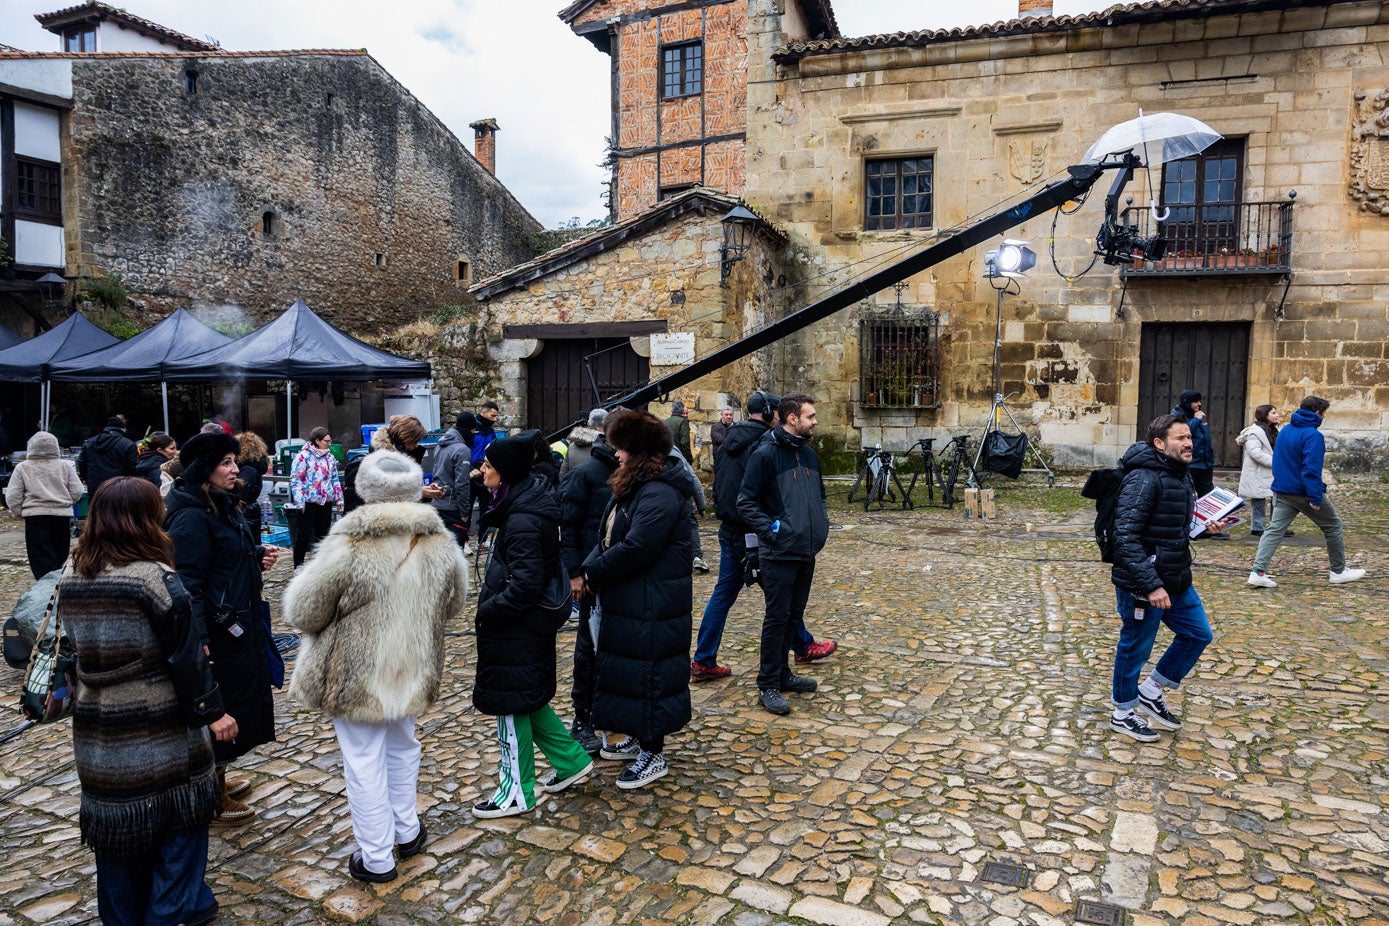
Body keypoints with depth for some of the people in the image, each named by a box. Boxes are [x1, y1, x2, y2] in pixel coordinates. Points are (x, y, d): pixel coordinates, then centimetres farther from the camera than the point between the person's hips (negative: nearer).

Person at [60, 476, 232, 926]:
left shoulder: (71, 581, 1)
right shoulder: (157, 580, -19)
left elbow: (75, 648, 12)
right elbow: (187, 657, -17)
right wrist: (213, 711, -8)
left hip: (98, 736, 6)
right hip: (163, 732, -6)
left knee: (117, 825, 18)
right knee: (178, 821, 11)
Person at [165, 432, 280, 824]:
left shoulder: (223, 506, 10)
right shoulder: (192, 517, -20)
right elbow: (188, 582, -24)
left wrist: (260, 554, 3)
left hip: (239, 624, 10)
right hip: (217, 630, -10)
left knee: (242, 700, 20)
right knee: (219, 708, 3)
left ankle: (218, 779, 37)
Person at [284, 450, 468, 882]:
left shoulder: (348, 546, -25)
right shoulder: (439, 543, -9)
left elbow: (304, 614, -14)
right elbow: (454, 602, 7)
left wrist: (303, 581, 7)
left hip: (357, 678, -5)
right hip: (414, 672, 5)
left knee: (365, 763, 11)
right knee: (402, 748, 26)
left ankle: (376, 859, 24)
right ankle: (407, 833, 41)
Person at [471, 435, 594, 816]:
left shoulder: (522, 521, -25)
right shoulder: (530, 498, 5)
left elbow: (525, 585, -28)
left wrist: (488, 609, -16)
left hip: (520, 627, -10)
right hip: (534, 620, 10)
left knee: (511, 704, 5)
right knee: (526, 699, 21)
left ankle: (517, 793, 20)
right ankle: (572, 761, 32)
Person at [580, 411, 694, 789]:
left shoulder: (659, 494, -22)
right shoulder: (634, 486, 11)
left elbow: (635, 549, -28)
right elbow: (609, 538, 12)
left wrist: (593, 573, -15)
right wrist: (591, 569, -4)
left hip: (653, 606, -10)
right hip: (627, 601, 11)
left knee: (649, 673, 1)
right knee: (626, 669, 20)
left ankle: (654, 754, 16)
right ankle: (639, 737, 37)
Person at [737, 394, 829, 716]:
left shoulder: (809, 453, 10)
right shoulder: (766, 454, -13)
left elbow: (820, 492, 25)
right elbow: (745, 502, -13)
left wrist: (822, 522, 11)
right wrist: (771, 530, -18)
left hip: (807, 551, 8)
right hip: (780, 553, -7)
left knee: (794, 615, 16)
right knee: (777, 617, -2)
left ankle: (782, 673, 30)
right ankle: (768, 685, 9)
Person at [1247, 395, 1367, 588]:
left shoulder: (1284, 431, 10)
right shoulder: (1312, 435, -16)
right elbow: (1311, 468, -22)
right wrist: (1315, 497, -22)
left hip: (1281, 491, 7)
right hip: (1304, 492, -7)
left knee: (1274, 530, 1)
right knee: (1333, 526, 14)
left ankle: (1258, 571, -12)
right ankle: (1339, 571, 24)